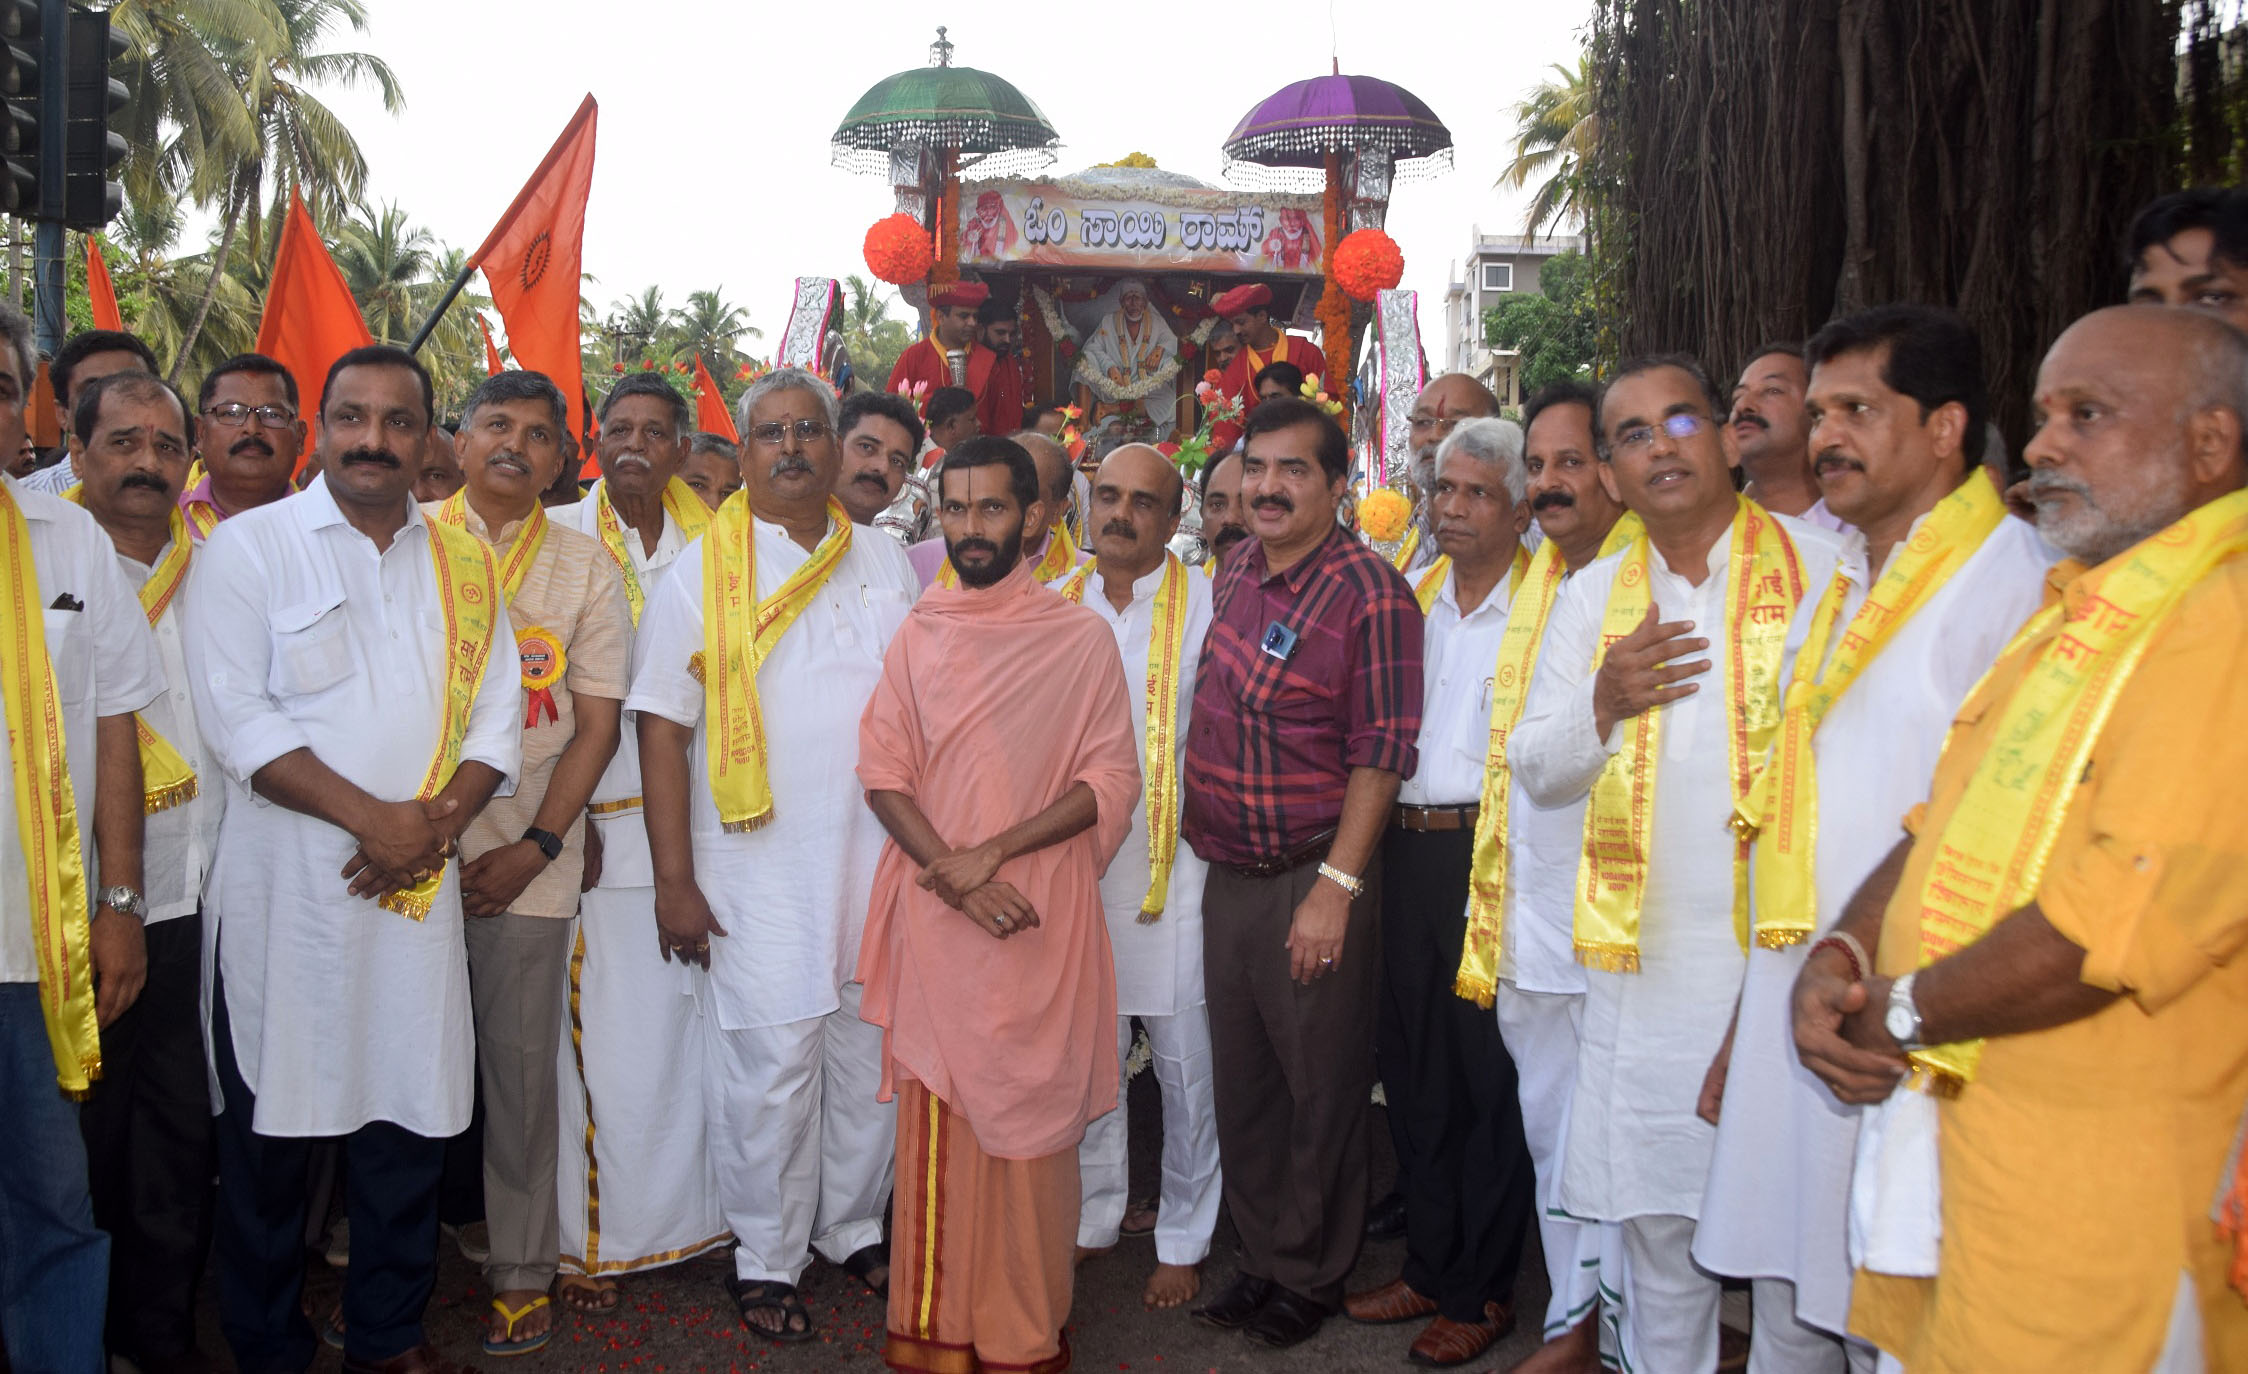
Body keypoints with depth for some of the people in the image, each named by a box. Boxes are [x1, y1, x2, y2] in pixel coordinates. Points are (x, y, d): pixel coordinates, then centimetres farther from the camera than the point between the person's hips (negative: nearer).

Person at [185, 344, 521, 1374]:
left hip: (421, 890, 3)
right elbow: (237, 718, -10)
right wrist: (373, 819, -15)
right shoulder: (250, 546, -1)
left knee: (413, 1114, 9)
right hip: (285, 890, -3)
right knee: (271, 1125, 5)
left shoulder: (464, 565, 11)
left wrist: (436, 823, -10)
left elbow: (495, 718, 7)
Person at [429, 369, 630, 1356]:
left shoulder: (584, 565, 7)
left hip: (527, 853, 0)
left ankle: (521, 1269, 17)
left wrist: (534, 848, -6)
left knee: (521, 1060, 3)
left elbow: (597, 725, 4)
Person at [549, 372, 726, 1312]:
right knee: (607, 1032, 0)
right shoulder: (560, 539, -1)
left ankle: (687, 1213, 22)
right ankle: (589, 1241, 14)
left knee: (689, 1019, 6)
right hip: (601, 820, -3)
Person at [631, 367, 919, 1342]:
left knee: (871, 1053, 11)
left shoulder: (887, 566, 10)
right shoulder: (704, 571, 0)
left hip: (880, 857, 4)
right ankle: (765, 1260, 19)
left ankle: (853, 1227, 31)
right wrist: (674, 879, -8)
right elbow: (663, 726, -3)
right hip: (760, 868, -3)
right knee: (771, 1065, -1)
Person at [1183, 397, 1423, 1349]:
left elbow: (1381, 753, -16)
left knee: (1321, 1086, 8)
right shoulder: (1231, 576, 8)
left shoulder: (1370, 591, -14)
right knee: (1240, 1078, 15)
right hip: (1226, 871, 6)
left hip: (1315, 878, -6)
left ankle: (1312, 1272, 27)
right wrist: (1195, 825, 14)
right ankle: (1262, 1254, 33)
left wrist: (1336, 887, -18)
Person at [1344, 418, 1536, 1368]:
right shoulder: (1413, 595, 13)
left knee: (1491, 1071, 3)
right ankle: (1429, 1262, 28)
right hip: (1409, 848, 6)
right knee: (1411, 1059, 13)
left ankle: (1481, 1289, 17)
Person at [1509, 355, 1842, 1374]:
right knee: (1655, 1219, 11)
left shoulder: (1821, 571, 0)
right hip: (1642, 962, 3)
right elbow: (1537, 770, 9)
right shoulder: (1592, 599, 11)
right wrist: (1602, 705, -10)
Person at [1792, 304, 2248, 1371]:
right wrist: (1840, 956, -1)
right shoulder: (2076, 616, 15)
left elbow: (2115, 921, -25)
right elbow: (1943, 825, 17)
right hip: (1947, 1121, 8)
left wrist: (1901, 1012, -12)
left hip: (2093, 1194, -8)